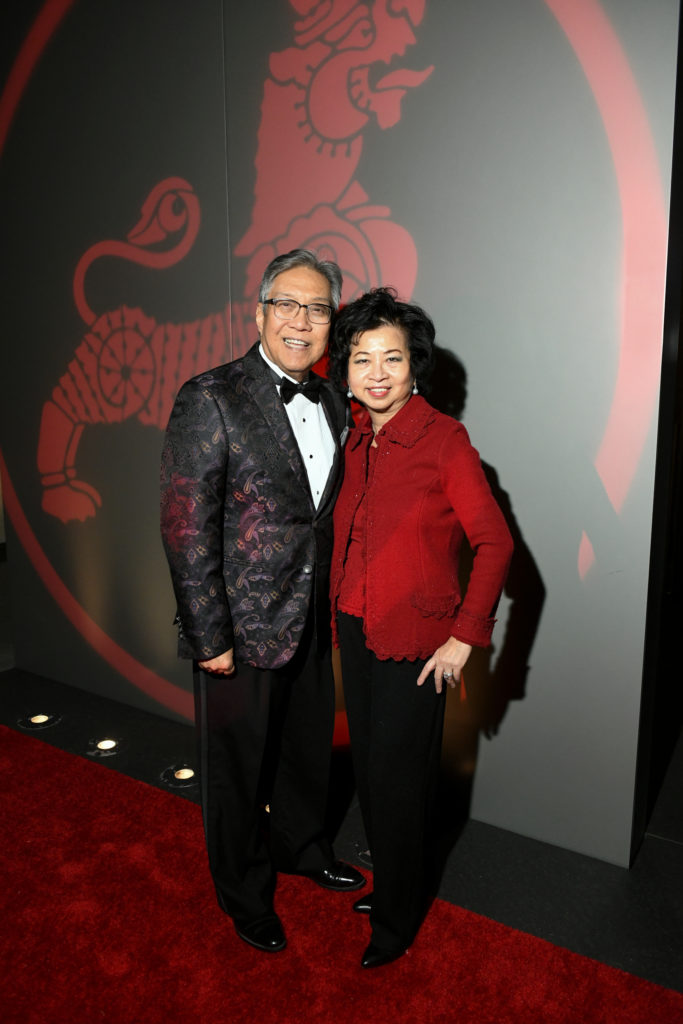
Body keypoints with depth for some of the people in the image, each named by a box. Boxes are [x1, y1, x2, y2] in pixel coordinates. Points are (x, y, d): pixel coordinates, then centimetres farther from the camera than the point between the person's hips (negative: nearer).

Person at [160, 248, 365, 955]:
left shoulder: (331, 403, 5)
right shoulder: (211, 398, -17)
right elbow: (186, 529, -18)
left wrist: (335, 604, 9)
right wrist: (210, 638, -18)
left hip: (312, 623, 6)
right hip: (242, 629, -6)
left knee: (307, 748, 24)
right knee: (238, 768, 14)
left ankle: (301, 847, 52)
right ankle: (246, 895, 39)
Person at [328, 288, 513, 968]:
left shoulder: (443, 439, -15)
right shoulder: (357, 440, 5)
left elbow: (494, 543, -15)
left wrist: (466, 637, -15)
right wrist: (343, 614, 11)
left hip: (414, 642, -6)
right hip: (356, 631, 6)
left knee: (398, 777, 8)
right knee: (369, 766, 18)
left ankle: (397, 921, 32)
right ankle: (387, 885, 43)